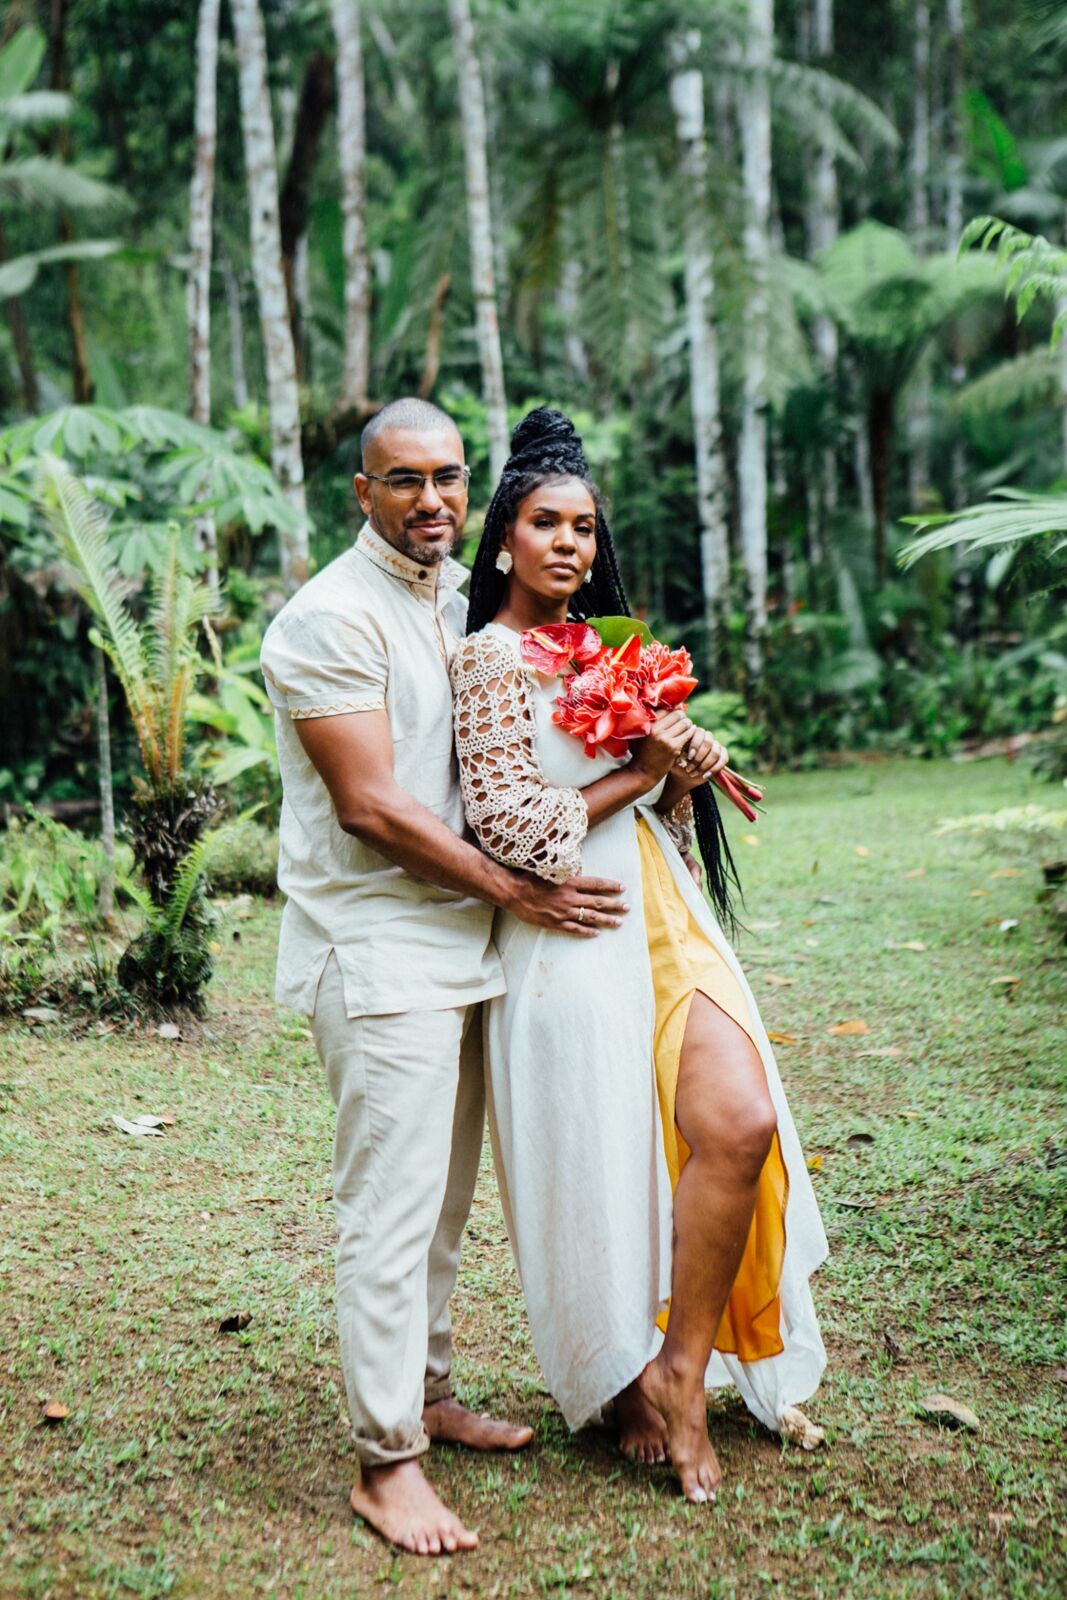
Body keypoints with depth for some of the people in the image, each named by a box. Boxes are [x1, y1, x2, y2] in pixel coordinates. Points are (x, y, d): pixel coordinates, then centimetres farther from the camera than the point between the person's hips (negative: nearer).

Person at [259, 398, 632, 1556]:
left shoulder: (459, 601, 14)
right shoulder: (331, 617, -12)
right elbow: (372, 805, -16)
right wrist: (519, 893, -13)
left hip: (460, 940, 8)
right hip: (376, 950, -8)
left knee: (443, 1196, 16)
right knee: (392, 1207, -5)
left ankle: (427, 1393, 31)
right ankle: (386, 1461, 6)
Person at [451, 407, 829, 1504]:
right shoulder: (494, 656, -7)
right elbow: (514, 823, -15)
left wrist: (686, 768, 0)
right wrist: (640, 774, -9)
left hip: (663, 918, 7)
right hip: (574, 936, -7)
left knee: (741, 1125, -8)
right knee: (603, 1165, 1)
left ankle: (684, 1369, 7)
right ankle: (627, 1385, 22)